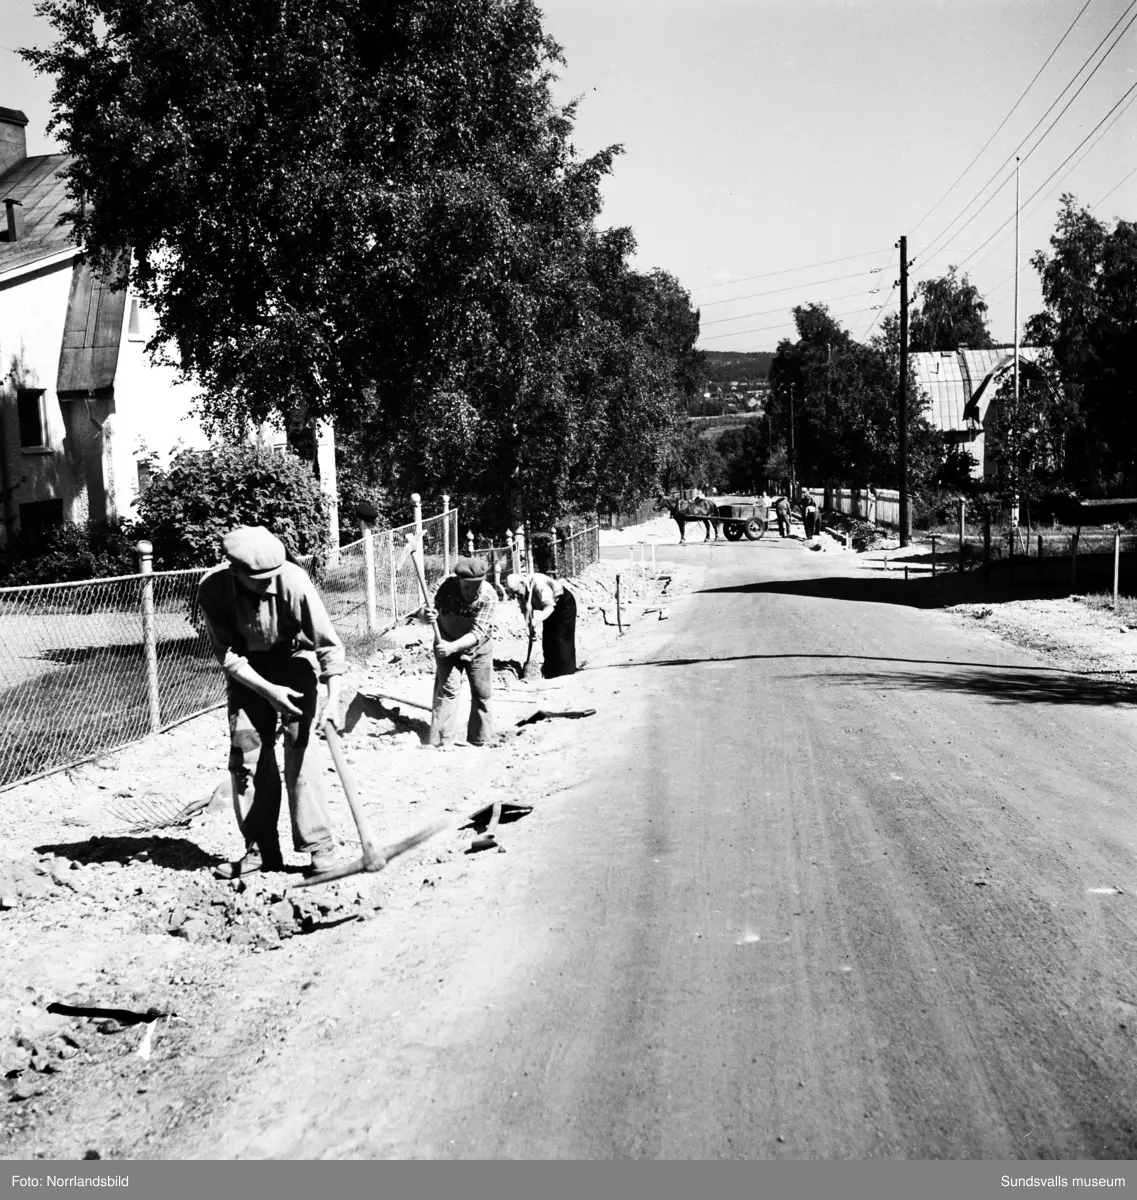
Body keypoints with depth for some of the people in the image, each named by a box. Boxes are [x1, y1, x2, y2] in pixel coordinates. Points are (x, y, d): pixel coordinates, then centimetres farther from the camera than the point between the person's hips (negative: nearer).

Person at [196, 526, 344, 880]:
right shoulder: (213, 589, -23)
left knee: (298, 753, -12)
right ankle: (260, 850, 8)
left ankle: (319, 847, -6)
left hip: (293, 660, -2)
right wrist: (268, 691, -24)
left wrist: (333, 698, -33)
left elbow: (328, 642, -26)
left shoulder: (293, 580, -29)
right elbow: (228, 655, -16)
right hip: (248, 670, 3)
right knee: (245, 754, -1)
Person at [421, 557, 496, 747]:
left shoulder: (489, 596, -30)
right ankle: (442, 742, -5)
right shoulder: (447, 585, -27)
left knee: (481, 694, 6)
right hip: (446, 645, 0)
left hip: (477, 648, 0)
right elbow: (425, 613, -23)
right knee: (447, 690, -8)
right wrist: (426, 615, -47)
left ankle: (479, 741, 23)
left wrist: (453, 646, -47)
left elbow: (477, 633, -33)